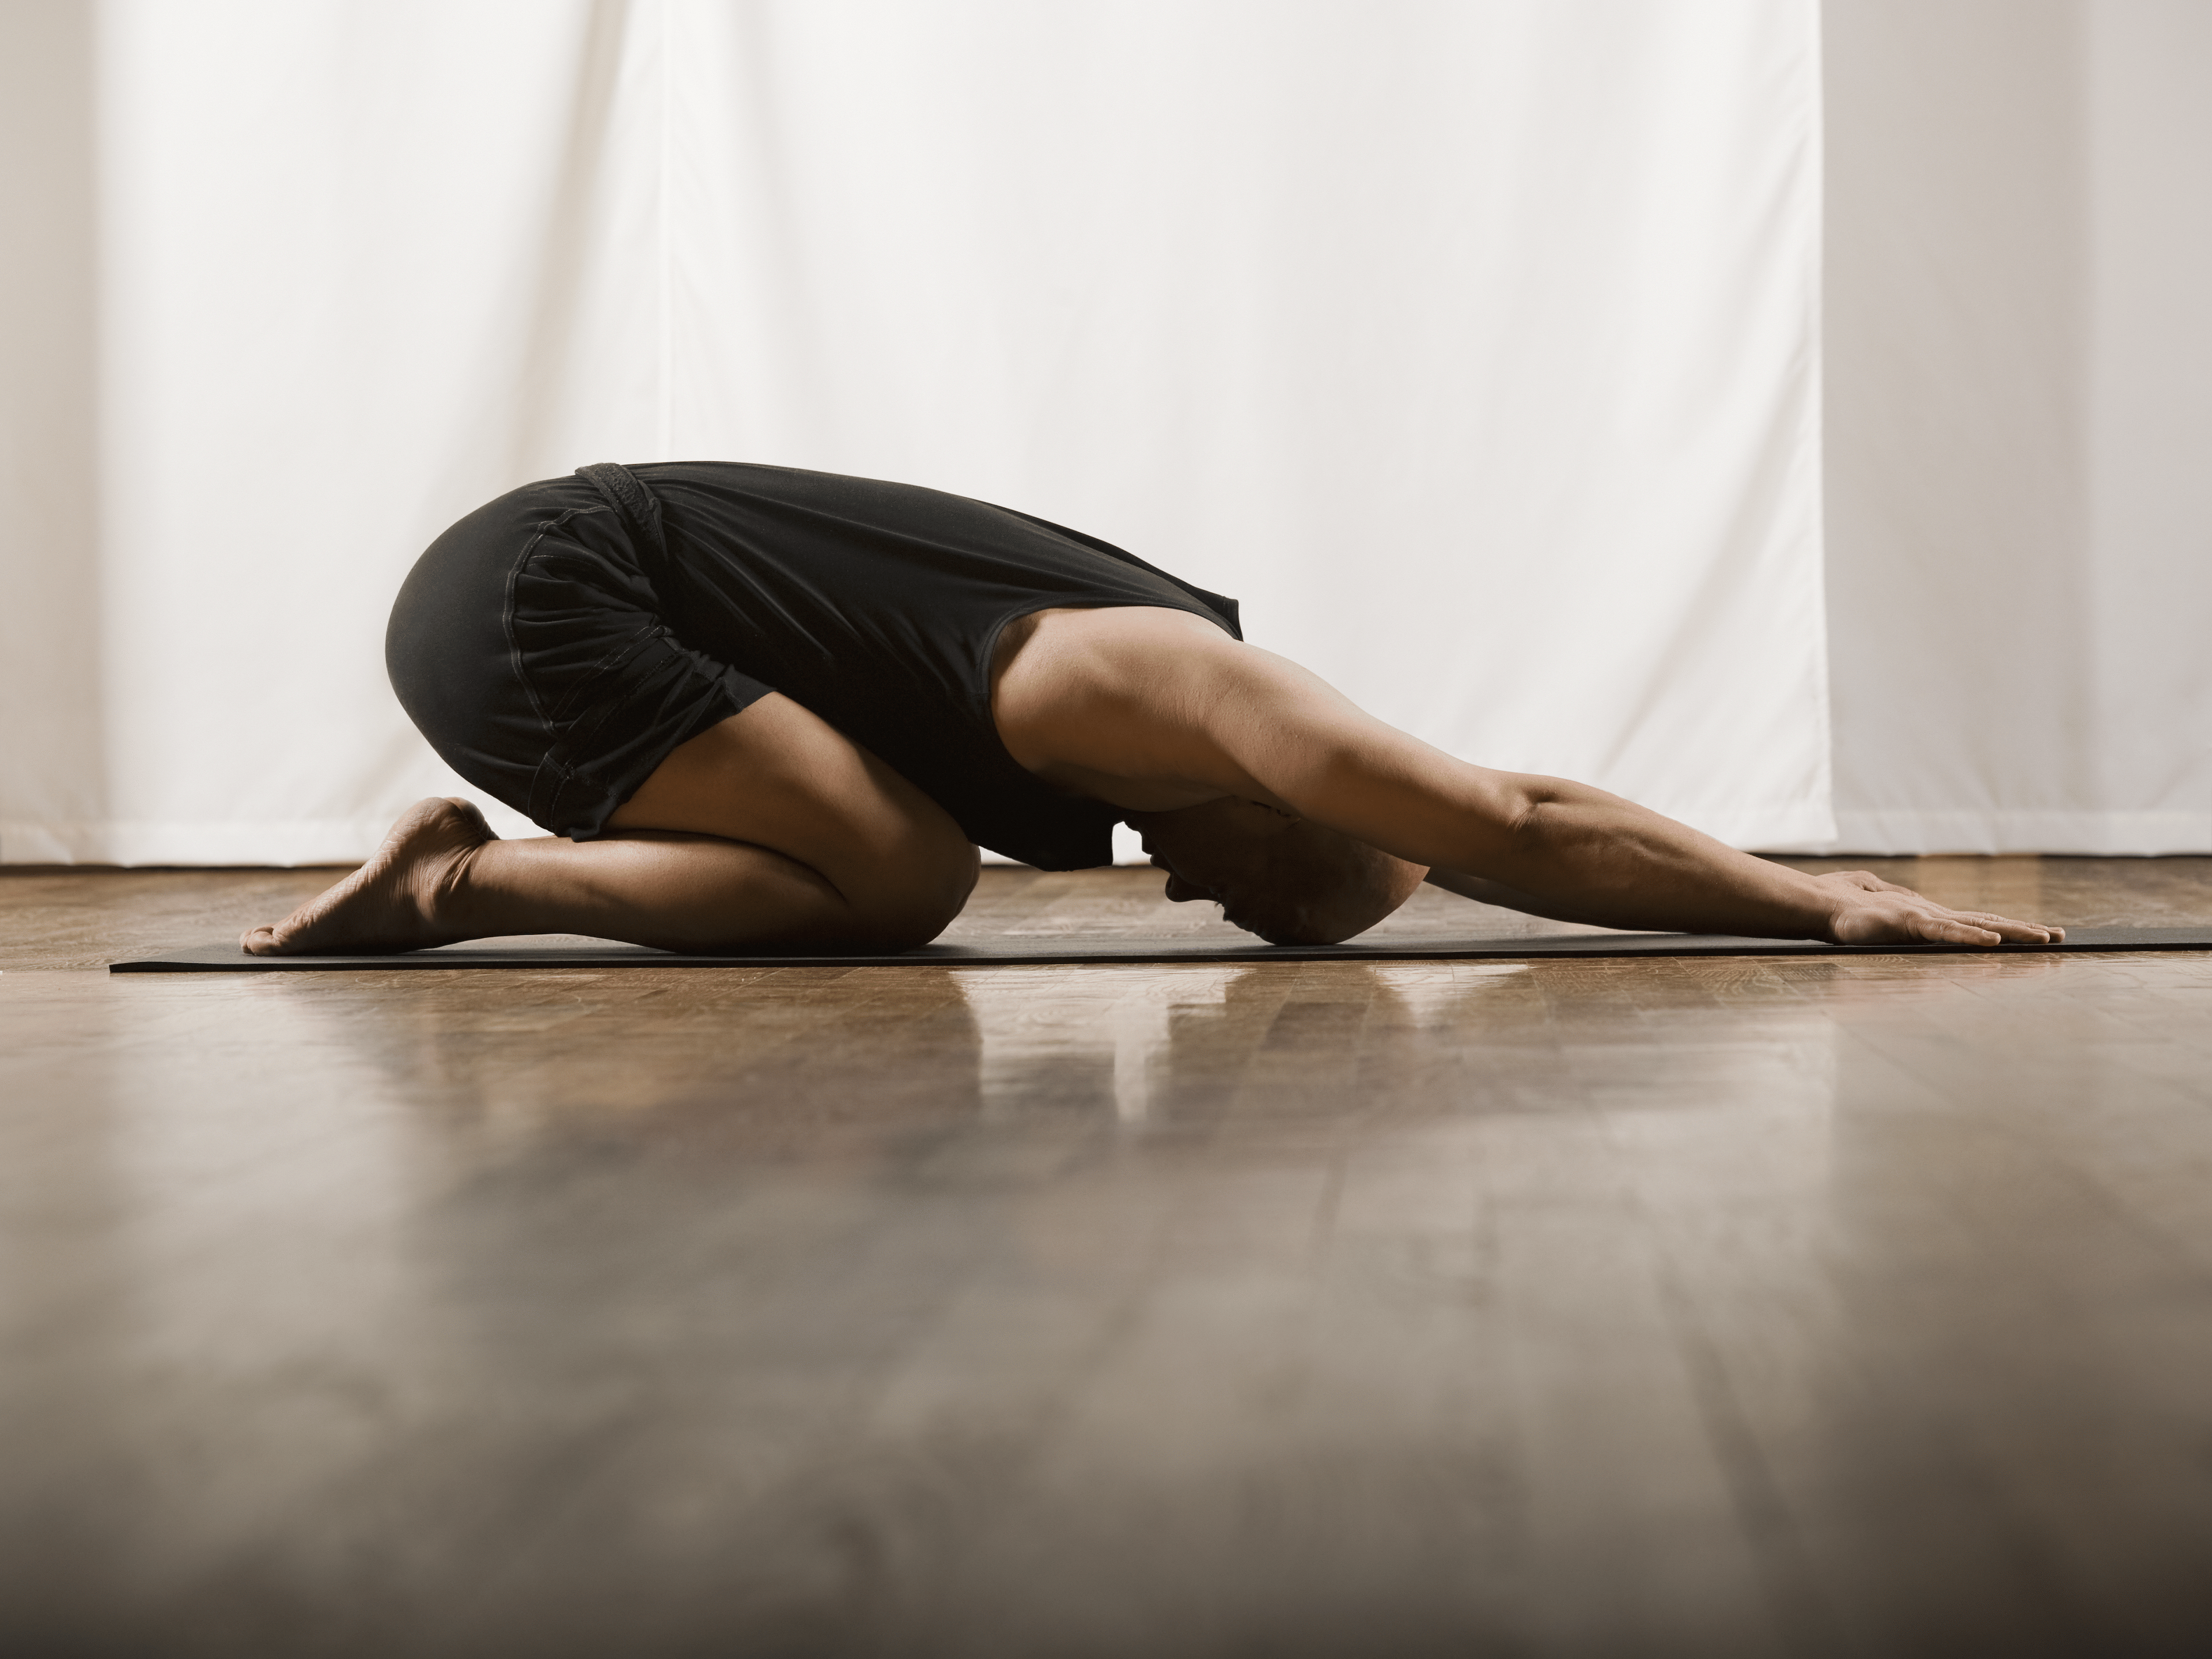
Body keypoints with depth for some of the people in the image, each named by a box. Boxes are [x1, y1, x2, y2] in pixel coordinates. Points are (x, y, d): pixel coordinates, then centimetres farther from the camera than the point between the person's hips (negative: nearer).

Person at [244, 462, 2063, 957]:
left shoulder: (1150, 663, 9)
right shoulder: (1187, 692, -18)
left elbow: (1483, 828, 16)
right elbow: (1521, 824, -20)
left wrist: (1785, 880, 17)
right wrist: (1818, 904, -14)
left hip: (537, 568, 9)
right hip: (531, 598, -9)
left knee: (903, 871, 9)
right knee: (893, 885, -15)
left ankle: (472, 868, 9)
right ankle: (470, 882, -8)